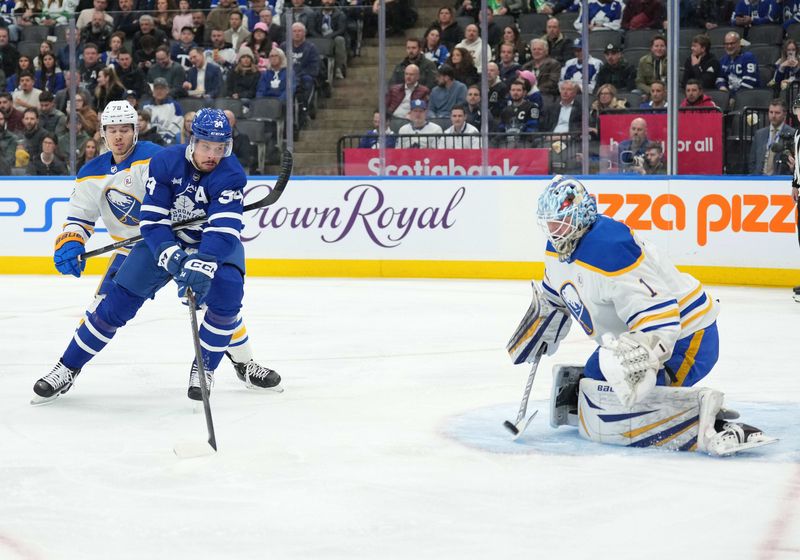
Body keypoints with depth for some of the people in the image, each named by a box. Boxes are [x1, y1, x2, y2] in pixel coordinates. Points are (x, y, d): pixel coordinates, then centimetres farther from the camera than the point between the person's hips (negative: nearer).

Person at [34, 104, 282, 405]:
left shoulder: (231, 175, -22)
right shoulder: (164, 162, -16)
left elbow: (224, 231, -33)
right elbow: (153, 222, -18)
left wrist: (203, 266, -48)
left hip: (217, 242, -1)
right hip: (162, 240, 1)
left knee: (224, 296, -25)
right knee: (116, 302, -9)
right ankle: (66, 370, 2)